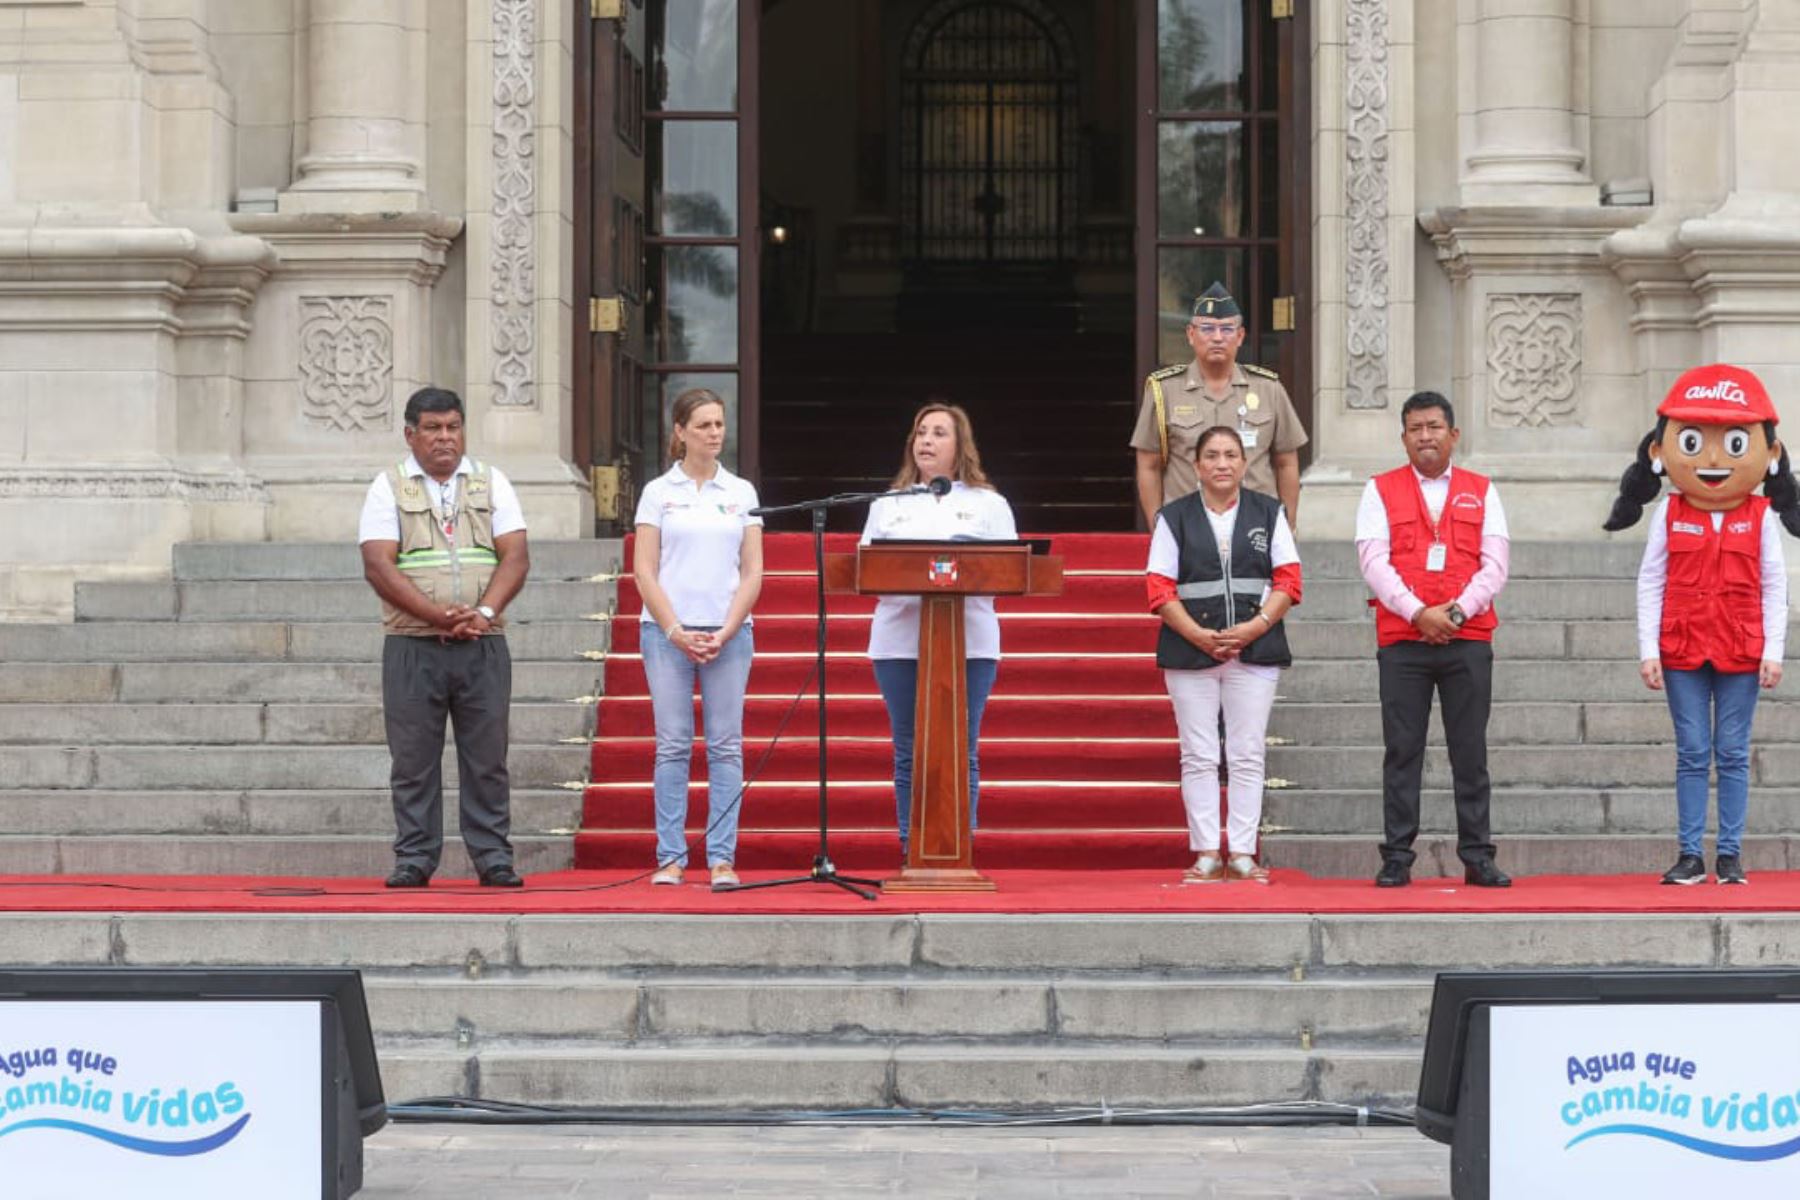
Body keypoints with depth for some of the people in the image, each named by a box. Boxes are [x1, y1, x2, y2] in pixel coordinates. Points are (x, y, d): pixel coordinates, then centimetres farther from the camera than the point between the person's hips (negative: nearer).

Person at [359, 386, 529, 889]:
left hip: (483, 647, 1)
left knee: (487, 757, 1)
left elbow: (516, 556, 3)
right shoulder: (389, 488, 6)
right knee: (414, 758, 1)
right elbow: (378, 565, -6)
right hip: (412, 646, -1)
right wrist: (439, 615, -16)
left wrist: (484, 613, -14)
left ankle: (494, 857, 5)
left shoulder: (491, 483, 12)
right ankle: (413, 859, 7)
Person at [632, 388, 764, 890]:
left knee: (725, 746, -1)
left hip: (728, 632, 1)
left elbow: (752, 572, 7)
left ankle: (722, 859, 0)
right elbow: (644, 571, 1)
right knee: (673, 745, -1)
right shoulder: (658, 492, 5)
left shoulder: (741, 492, 10)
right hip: (668, 630, -1)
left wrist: (726, 632, -6)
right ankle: (670, 859, 1)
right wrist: (676, 632, -9)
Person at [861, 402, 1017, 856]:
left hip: (969, 642, -2)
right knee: (908, 754, 1)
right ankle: (911, 856, 5)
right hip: (899, 640, 2)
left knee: (962, 754, -3)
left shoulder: (988, 505, 11)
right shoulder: (888, 506, 17)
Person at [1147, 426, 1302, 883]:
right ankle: (1206, 856, 3)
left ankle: (1243, 854, 3)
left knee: (1247, 756, 0)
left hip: (1255, 650, 0)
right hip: (1190, 652, 0)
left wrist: (1255, 627, -12)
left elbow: (1288, 581, 3)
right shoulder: (1175, 517, 8)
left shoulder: (1269, 513, 10)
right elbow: (1160, 589, 1)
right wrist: (1199, 635, -12)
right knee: (1198, 757, -1)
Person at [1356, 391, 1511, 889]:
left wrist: (1456, 611, -11)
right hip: (1401, 642, -1)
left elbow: (1495, 565, 3)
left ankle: (1477, 857, 5)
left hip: (1469, 639, 1)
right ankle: (1396, 860, 2)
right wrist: (1418, 613, -13)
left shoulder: (1481, 492, 11)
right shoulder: (1381, 491, 8)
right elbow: (1374, 563, -2)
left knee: (1470, 753, 1)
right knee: (1402, 753, -1)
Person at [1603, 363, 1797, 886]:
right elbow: (1650, 583, 1)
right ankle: (1690, 855, 7)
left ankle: (1730, 855, 9)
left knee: (1733, 755, 4)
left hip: (1742, 652, 0)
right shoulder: (1669, 515, 0)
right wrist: (1648, 650, -4)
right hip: (1682, 651, 0)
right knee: (1692, 754, 3)